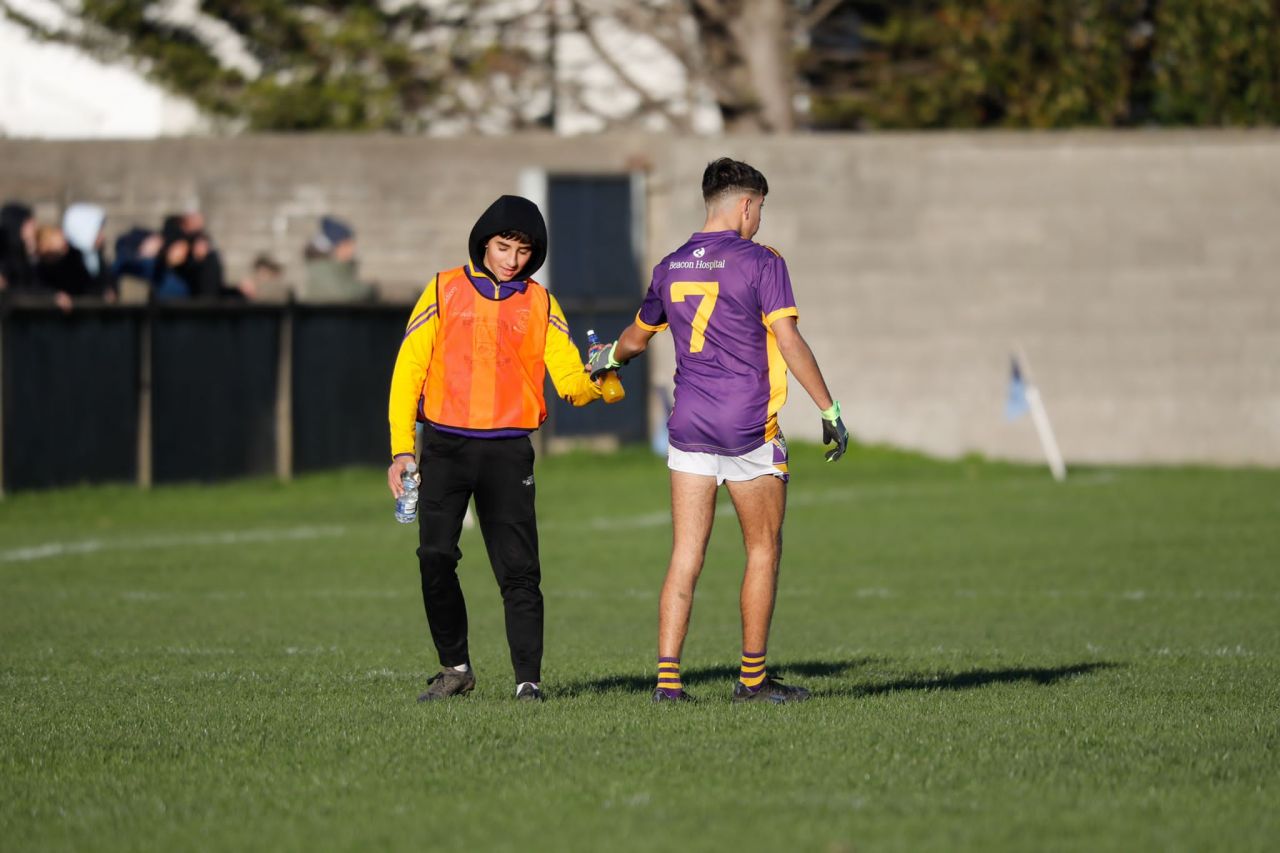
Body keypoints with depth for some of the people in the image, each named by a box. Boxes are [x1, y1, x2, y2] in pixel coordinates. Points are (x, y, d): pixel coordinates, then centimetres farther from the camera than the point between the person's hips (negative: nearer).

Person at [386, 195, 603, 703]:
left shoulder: (540, 304, 9)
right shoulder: (444, 291, 6)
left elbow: (568, 376, 0)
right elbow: (409, 369, 4)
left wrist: (587, 384, -21)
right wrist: (401, 448, -3)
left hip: (508, 451, 0)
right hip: (445, 446, 0)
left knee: (518, 571, -7)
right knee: (435, 560, -7)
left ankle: (529, 681, -4)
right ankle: (455, 670, 9)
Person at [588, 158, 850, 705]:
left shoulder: (671, 268, 9)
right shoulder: (760, 263, -7)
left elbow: (636, 337, 24)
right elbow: (790, 344, -13)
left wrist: (609, 358, 47)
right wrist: (830, 411, -8)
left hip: (688, 427, 5)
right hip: (749, 428, -5)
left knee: (685, 555, 3)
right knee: (763, 551, 8)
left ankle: (668, 677, -5)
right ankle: (753, 677, 11)